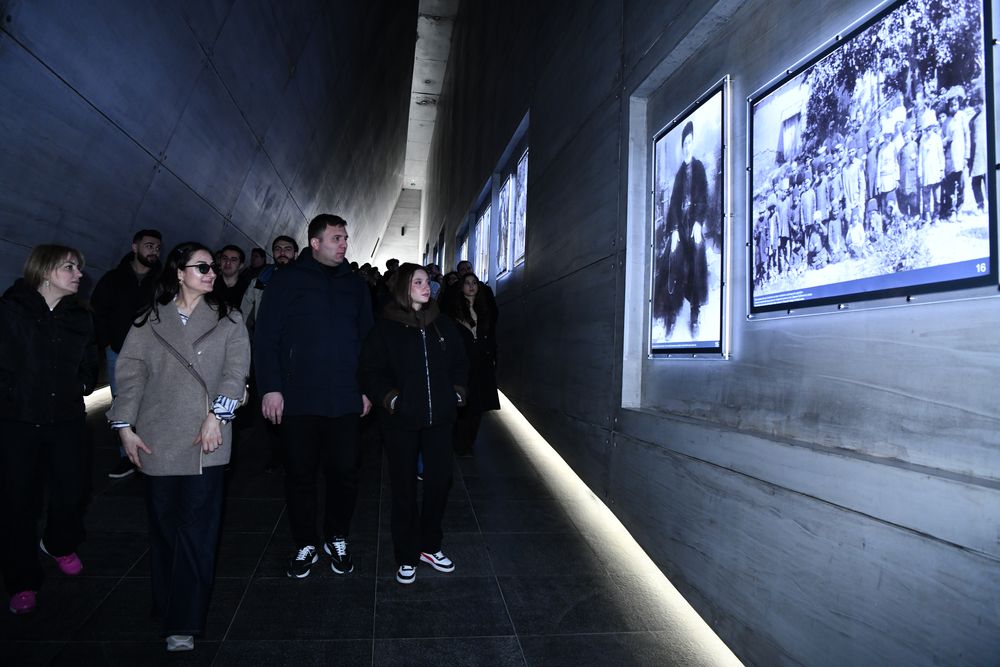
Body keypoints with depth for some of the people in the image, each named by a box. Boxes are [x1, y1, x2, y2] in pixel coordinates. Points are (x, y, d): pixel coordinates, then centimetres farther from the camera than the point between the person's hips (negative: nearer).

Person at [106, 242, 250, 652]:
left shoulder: (227, 320, 7)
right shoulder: (150, 321, 9)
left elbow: (236, 369, -3)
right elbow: (131, 373, 5)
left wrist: (216, 416, -13)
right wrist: (125, 426, -3)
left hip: (206, 439, -1)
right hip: (158, 439, 1)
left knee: (196, 528, -3)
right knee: (163, 523, 9)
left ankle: (184, 623, 5)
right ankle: (166, 608, 25)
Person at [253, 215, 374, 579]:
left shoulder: (355, 284, 10)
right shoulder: (287, 280, 0)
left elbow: (366, 338, 12)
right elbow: (265, 338, -3)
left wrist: (367, 388, 8)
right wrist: (270, 387, -9)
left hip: (346, 400, 3)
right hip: (298, 399, -2)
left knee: (345, 472, 8)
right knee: (300, 474, 8)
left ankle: (337, 538, 29)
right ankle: (305, 544, 26)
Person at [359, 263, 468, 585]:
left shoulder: (442, 324, 7)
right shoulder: (385, 327, -4)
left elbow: (459, 361, 15)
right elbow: (370, 370, -4)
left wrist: (457, 392, 4)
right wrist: (390, 398, -14)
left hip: (439, 417, 4)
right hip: (401, 420, -3)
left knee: (440, 481, 7)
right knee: (404, 487, 5)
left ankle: (430, 546, 28)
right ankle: (406, 557, 20)